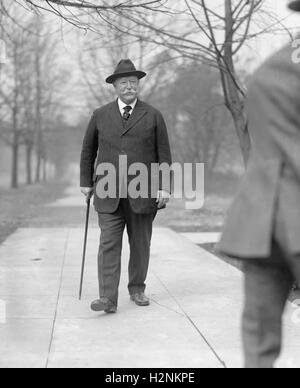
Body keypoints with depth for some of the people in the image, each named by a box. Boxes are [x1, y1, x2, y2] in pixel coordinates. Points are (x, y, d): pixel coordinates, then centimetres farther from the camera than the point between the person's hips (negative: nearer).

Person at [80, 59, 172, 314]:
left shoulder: (153, 116, 6)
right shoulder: (101, 116, 10)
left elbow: (164, 155, 4)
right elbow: (88, 151, 18)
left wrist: (165, 187, -4)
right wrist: (86, 182, 15)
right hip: (109, 194, 0)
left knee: (140, 245, 8)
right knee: (109, 244, -8)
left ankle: (137, 289, 25)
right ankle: (108, 298, -10)